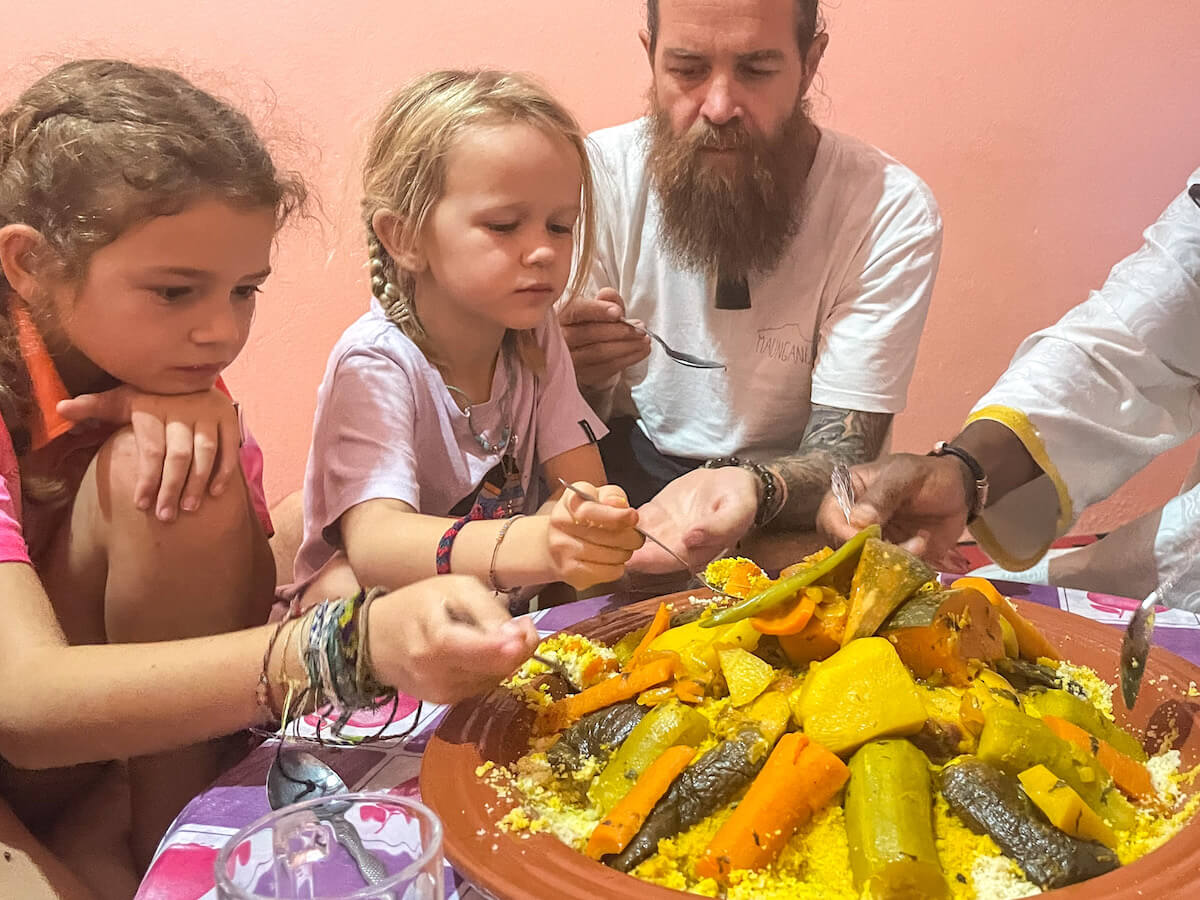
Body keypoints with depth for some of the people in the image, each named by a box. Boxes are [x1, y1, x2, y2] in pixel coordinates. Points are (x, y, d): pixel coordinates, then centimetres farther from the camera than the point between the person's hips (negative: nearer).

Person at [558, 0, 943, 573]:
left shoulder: (892, 210, -16)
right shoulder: (599, 174, -10)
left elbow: (840, 456, -17)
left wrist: (752, 488, -41)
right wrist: (571, 374, -29)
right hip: (630, 465, 1)